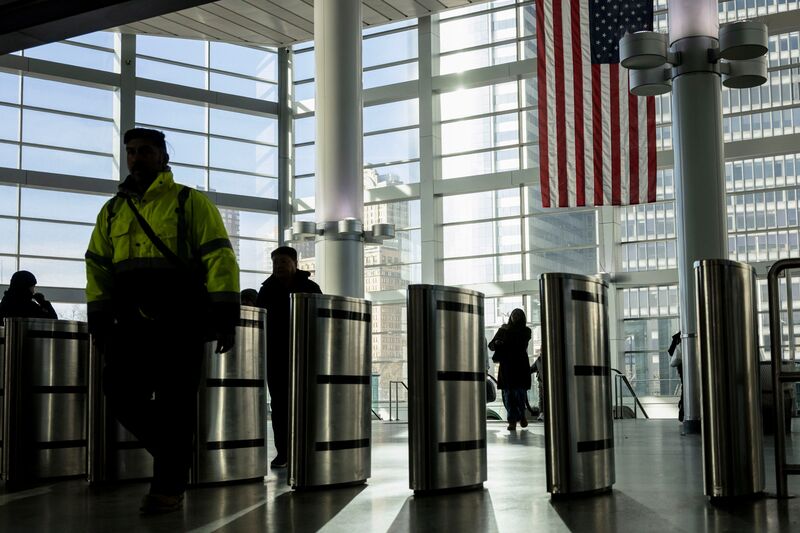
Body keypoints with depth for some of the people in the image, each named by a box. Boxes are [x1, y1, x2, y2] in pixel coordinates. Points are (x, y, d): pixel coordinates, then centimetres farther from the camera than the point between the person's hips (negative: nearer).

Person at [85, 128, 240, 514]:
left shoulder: (190, 203, 1)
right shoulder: (112, 210, 17)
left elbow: (219, 257, -6)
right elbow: (98, 268, 17)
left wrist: (225, 315, -13)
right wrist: (99, 321, 9)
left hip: (180, 321, -5)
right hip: (132, 321, 5)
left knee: (174, 402, -2)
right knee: (120, 393, 0)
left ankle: (169, 487, 8)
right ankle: (175, 451, 22)